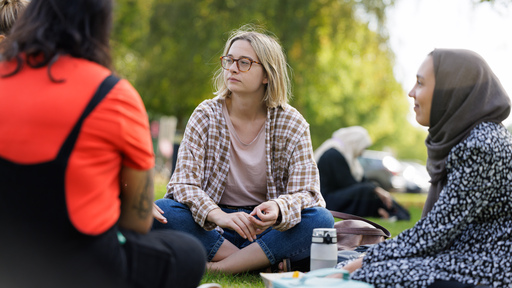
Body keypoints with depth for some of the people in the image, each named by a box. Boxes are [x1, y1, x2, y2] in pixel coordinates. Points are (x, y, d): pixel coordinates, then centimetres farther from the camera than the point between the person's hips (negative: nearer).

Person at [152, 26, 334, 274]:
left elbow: (305, 191, -12)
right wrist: (218, 216, -34)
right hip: (212, 228, 0)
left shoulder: (292, 124, -4)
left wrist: (278, 210, -37)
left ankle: (218, 267, -28)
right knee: (159, 212, -27)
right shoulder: (206, 116, -4)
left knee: (321, 220, -28)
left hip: (265, 227, 0)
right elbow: (184, 181, -13)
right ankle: (261, 262, -26)